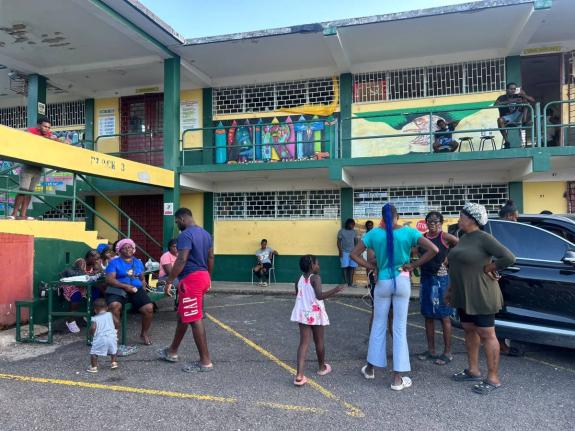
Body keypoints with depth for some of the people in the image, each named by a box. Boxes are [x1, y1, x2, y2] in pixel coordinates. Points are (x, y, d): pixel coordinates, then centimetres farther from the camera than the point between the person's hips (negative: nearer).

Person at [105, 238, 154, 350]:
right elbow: (109, 279, -6)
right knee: (114, 306, -37)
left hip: (137, 290, 3)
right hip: (118, 290, -3)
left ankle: (144, 333, 1)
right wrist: (125, 286, -18)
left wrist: (143, 290, 6)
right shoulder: (114, 262, 7)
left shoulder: (138, 262, 20)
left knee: (149, 308, -23)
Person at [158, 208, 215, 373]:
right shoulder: (206, 234, 13)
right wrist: (208, 277, 26)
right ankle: (172, 351, 34)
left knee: (195, 319, -4)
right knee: (183, 316, 20)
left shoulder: (185, 235, -15)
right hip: (203, 276, 10)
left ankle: (205, 361, 1)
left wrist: (169, 281, -17)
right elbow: (211, 258, 17)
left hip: (191, 279, -10)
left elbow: (181, 261, -21)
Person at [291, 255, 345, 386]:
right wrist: (335, 290, -23)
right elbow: (320, 296, -26)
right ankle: (322, 367, 36)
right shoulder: (315, 278, -14)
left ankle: (299, 375, -11)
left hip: (302, 313, 5)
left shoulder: (299, 280, 5)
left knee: (304, 343, 1)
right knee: (319, 342, 15)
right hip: (315, 314, -4)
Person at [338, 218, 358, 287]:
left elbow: (356, 241, 14)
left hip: (353, 252, 3)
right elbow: (339, 241, -2)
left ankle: (350, 283, 4)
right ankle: (345, 282, 3)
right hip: (345, 252, -3)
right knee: (345, 267, -3)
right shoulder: (341, 231, -1)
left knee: (352, 267, -1)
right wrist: (340, 251, -11)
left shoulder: (353, 231, 11)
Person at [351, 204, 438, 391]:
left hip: (383, 282, 1)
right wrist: (413, 265, -7)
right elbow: (434, 250, -12)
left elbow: (354, 254, -3)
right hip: (402, 282, -1)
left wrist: (371, 266, 1)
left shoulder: (374, 233, -3)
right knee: (400, 328, 5)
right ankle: (397, 378, 11)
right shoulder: (408, 232, -6)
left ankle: (370, 368, 29)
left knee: (378, 325, 16)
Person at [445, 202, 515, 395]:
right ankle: (473, 371, 27)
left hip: (480, 296, -9)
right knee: (469, 331, 15)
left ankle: (493, 379, 8)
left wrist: (488, 268, -12)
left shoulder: (483, 238, -15)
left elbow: (509, 258, -24)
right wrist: (451, 290, 18)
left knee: (486, 335, -1)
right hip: (463, 296, 9)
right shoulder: (463, 238, 12)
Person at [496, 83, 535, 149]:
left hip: (517, 117, 2)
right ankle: (506, 141, -35)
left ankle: (524, 121, -26)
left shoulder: (517, 96, 7)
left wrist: (524, 96, -18)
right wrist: (510, 101, -34)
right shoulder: (502, 97, -1)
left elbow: (533, 100, 1)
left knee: (525, 100, -10)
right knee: (500, 120, -38)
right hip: (506, 118, -2)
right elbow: (496, 104, -24)